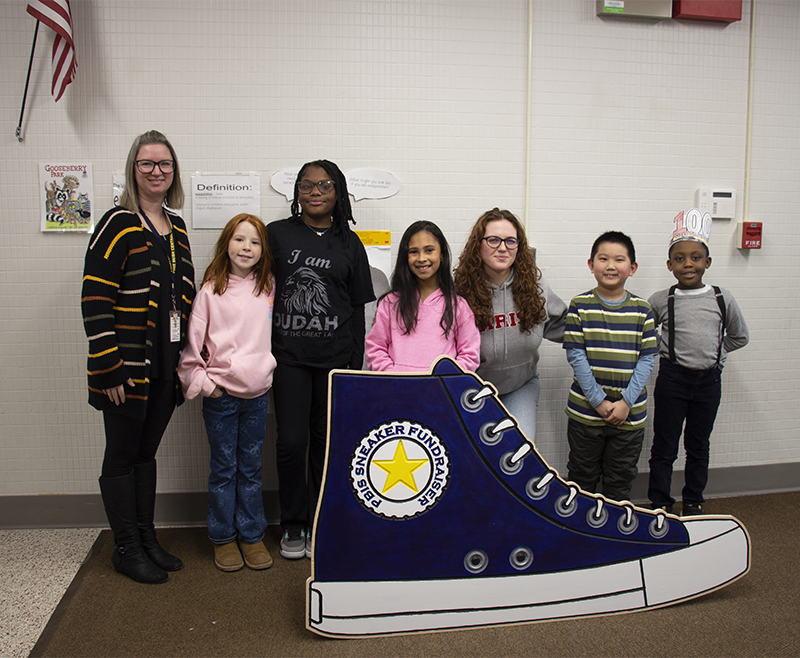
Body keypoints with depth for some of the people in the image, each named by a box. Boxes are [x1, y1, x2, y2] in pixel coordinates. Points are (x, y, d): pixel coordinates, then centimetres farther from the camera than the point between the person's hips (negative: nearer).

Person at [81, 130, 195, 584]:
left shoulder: (176, 227, 12)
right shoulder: (118, 224, -9)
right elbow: (95, 299, -14)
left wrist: (188, 359, 14)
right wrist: (109, 369, -17)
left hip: (166, 367, 7)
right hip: (128, 368, -6)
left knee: (147, 451, 17)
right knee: (122, 455, 7)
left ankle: (148, 539, 30)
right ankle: (127, 549, 21)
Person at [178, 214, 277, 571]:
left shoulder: (269, 289, 4)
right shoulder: (211, 291, -4)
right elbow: (192, 343, -1)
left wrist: (268, 371, 6)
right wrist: (202, 382, -6)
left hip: (257, 394, 2)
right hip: (220, 395, -2)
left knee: (251, 468, 12)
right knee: (223, 469, 7)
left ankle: (252, 535, 24)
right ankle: (223, 538, 22)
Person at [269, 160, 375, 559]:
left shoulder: (349, 244, 7)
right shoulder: (277, 234, 5)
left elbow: (358, 308, 8)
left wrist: (355, 365, 4)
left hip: (335, 358, 1)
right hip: (289, 356, -1)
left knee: (327, 440, 8)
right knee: (291, 440, -2)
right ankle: (293, 524, 18)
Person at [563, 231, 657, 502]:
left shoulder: (641, 309, 1)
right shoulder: (580, 306, -5)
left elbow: (647, 359, -1)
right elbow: (576, 356, -8)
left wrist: (626, 402, -11)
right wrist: (599, 401, -13)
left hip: (630, 413, 1)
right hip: (586, 411, -1)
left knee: (620, 482, 14)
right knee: (582, 479, 12)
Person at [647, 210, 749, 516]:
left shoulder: (722, 298, 0)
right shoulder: (661, 300, -5)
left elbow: (740, 336, 14)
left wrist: (712, 353, 8)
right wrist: (665, 352, 1)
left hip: (708, 380, 2)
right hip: (672, 379, -2)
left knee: (699, 445, 14)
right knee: (664, 446, 4)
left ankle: (693, 503, 29)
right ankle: (659, 505, 16)